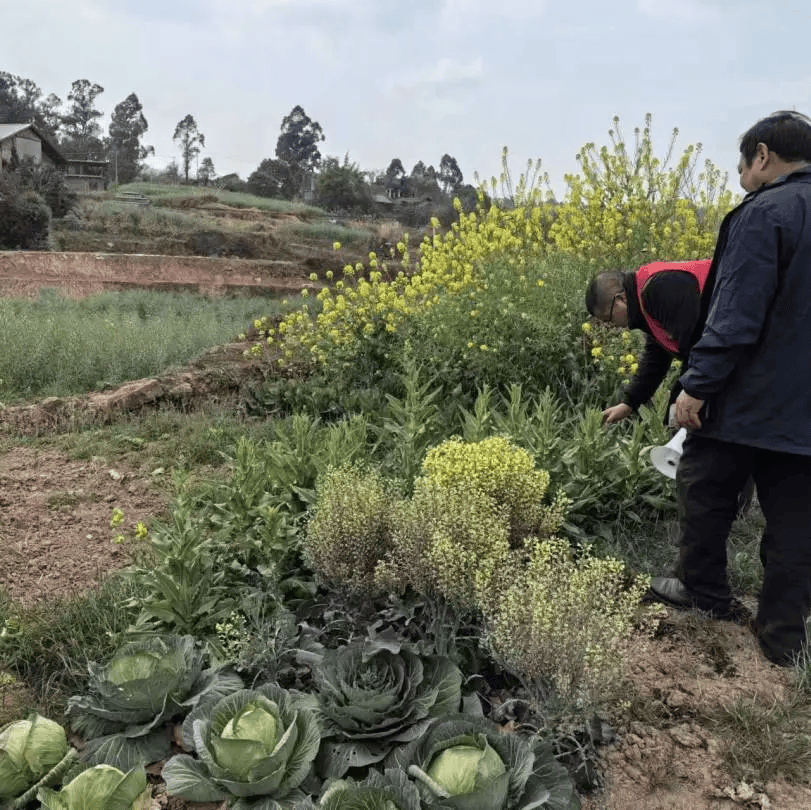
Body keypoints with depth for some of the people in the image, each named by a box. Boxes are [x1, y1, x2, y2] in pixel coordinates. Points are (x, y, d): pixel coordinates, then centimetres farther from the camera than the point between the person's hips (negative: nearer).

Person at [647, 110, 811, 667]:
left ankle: (705, 592, 28)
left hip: (747, 400, -7)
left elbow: (736, 318, -21)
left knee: (705, 493, 12)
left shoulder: (764, 213, -14)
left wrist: (698, 386, -16)